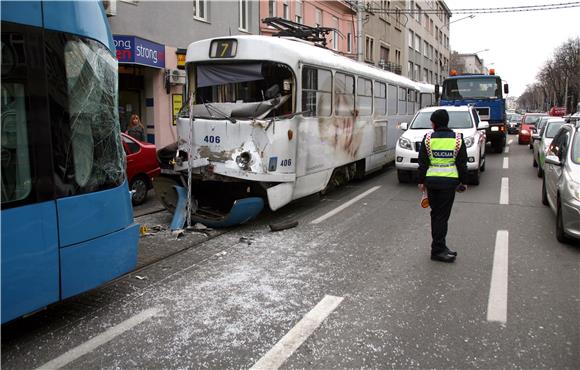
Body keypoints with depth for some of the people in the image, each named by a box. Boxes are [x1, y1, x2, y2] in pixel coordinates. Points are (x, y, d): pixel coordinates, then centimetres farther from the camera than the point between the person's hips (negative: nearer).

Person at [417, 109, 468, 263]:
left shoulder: (428, 138, -2)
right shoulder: (457, 139, 0)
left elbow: (423, 162, 1)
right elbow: (462, 163, 3)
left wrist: (421, 181, 8)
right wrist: (463, 181, 12)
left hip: (431, 180, 1)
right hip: (449, 181, -1)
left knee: (435, 214, 13)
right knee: (442, 215, 1)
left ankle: (439, 246, 21)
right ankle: (438, 250, 2)